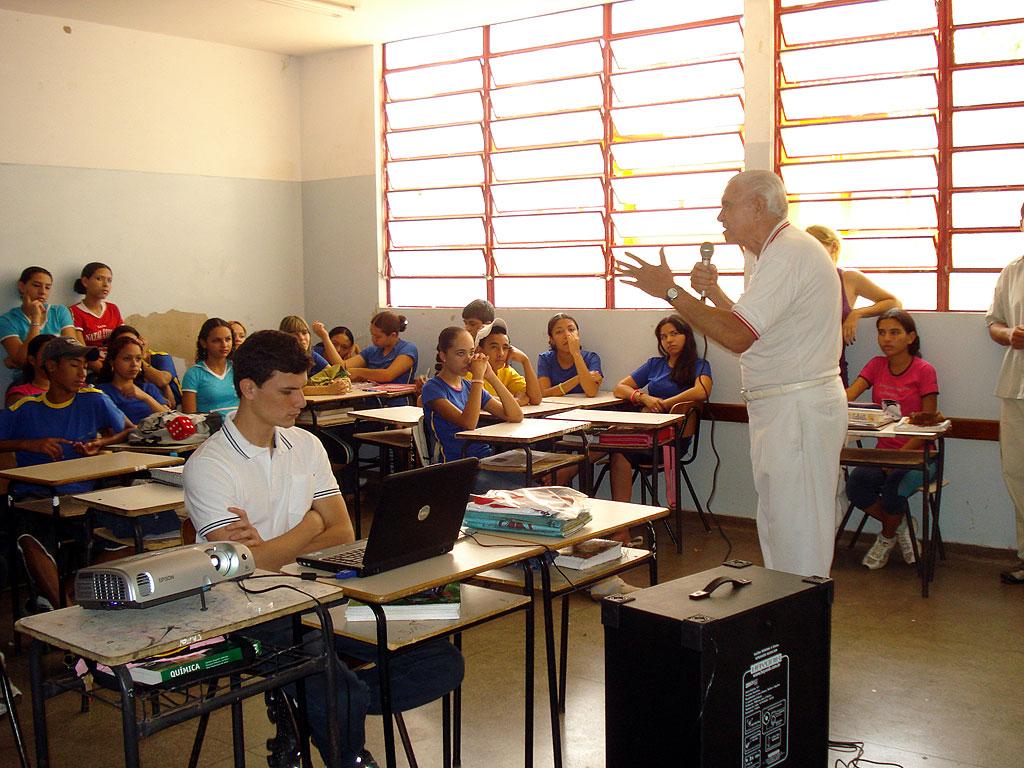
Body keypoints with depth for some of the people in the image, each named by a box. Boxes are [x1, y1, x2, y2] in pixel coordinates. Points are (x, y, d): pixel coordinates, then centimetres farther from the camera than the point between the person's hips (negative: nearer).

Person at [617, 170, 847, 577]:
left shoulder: (788, 254, -17)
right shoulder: (780, 251, 18)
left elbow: (737, 336, -24)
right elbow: (749, 329, 21)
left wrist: (671, 291, -18)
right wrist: (713, 291, 9)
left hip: (798, 411, -11)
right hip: (782, 409, 11)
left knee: (795, 534, -5)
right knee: (777, 528, 16)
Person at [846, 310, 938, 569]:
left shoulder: (924, 371, -5)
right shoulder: (877, 365, 9)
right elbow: (849, 393, -8)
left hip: (917, 453, -4)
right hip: (884, 451, 4)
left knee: (894, 487, -32)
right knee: (855, 485, -25)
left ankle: (888, 537, 3)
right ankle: (901, 527, 5)